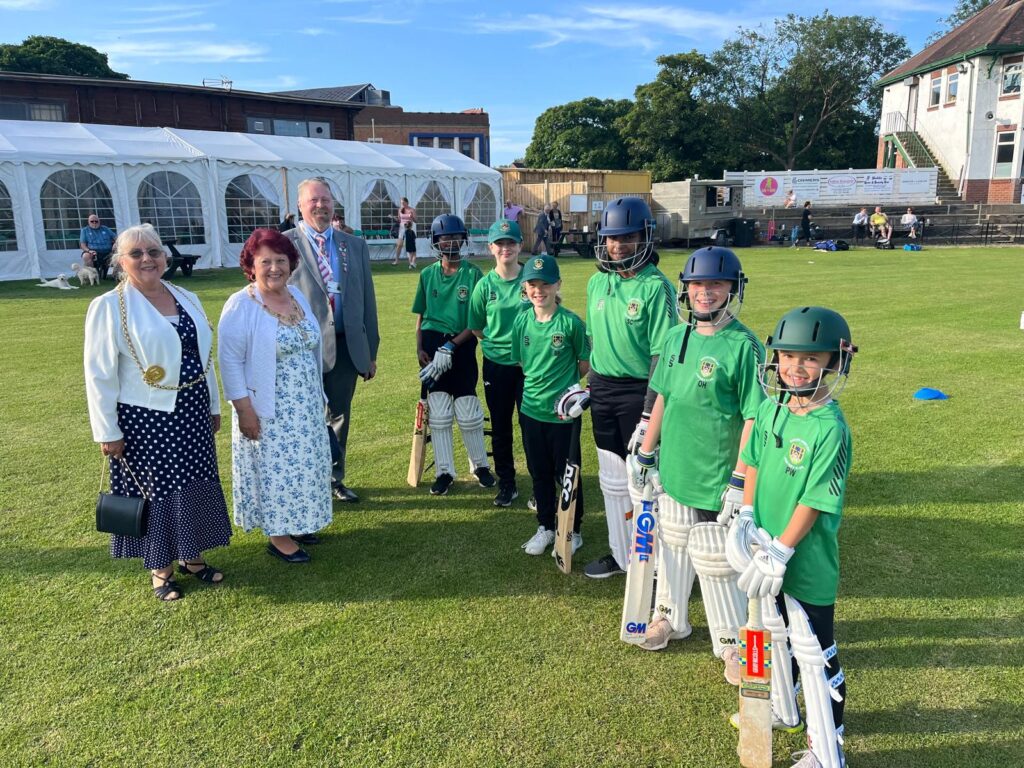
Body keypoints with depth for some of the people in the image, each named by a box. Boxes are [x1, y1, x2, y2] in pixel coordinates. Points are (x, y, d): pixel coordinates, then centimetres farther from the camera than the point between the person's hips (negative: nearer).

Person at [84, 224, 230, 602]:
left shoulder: (186, 299, 7)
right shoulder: (109, 306, -10)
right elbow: (100, 374, -10)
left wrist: (213, 406, 15)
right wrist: (107, 431, -11)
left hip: (192, 412, 5)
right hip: (147, 417, -5)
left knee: (196, 485, 12)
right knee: (158, 492, 6)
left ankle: (192, 556, 30)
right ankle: (161, 569, 24)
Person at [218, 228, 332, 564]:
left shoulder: (297, 295, 5)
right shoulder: (241, 306, -15)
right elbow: (230, 362, -16)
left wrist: (317, 393, 15)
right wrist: (244, 409, -19)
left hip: (305, 406, 7)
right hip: (268, 410, -7)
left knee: (302, 465, 16)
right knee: (275, 467, 4)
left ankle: (296, 523, 33)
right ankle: (277, 536, 19)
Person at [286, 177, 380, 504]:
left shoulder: (355, 246, 9)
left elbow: (368, 300, 10)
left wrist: (371, 351, 8)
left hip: (347, 347, 4)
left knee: (339, 417, 15)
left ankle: (335, 478, 31)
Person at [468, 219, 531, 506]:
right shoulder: (485, 285, -1)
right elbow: (477, 328, 8)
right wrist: (499, 343, 0)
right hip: (496, 365, 2)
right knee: (500, 428, 11)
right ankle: (506, 485, 27)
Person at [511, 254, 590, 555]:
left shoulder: (571, 322, -12)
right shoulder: (522, 321, 1)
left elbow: (585, 363, -2)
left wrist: (564, 383, -9)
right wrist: (541, 381, 2)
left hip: (563, 413, -4)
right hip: (531, 409, 4)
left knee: (566, 474, 8)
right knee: (539, 473, 18)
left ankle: (573, 531, 27)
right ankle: (545, 527, 36)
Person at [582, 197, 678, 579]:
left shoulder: (656, 286, -13)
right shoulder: (597, 282, 7)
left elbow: (663, 354, -16)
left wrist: (649, 414, -19)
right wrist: (591, 385, 15)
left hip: (639, 391, -6)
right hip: (603, 390, 7)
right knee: (612, 479, 16)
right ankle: (620, 553, 32)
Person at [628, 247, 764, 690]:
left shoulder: (743, 346, -15)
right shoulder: (675, 338, 4)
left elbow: (754, 418, -16)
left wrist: (739, 481, -18)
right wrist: (646, 453, 15)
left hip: (715, 480, -6)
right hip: (673, 471, 6)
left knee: (715, 563, 4)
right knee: (673, 546, 21)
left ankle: (732, 643, 25)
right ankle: (670, 618, 42)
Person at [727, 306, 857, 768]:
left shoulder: (830, 428, -23)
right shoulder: (771, 408, -2)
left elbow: (814, 503, -22)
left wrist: (780, 552, -20)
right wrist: (746, 517, -5)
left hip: (807, 561, -7)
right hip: (767, 553, 7)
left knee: (814, 654, 8)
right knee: (774, 632, 26)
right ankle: (782, 709, 51)